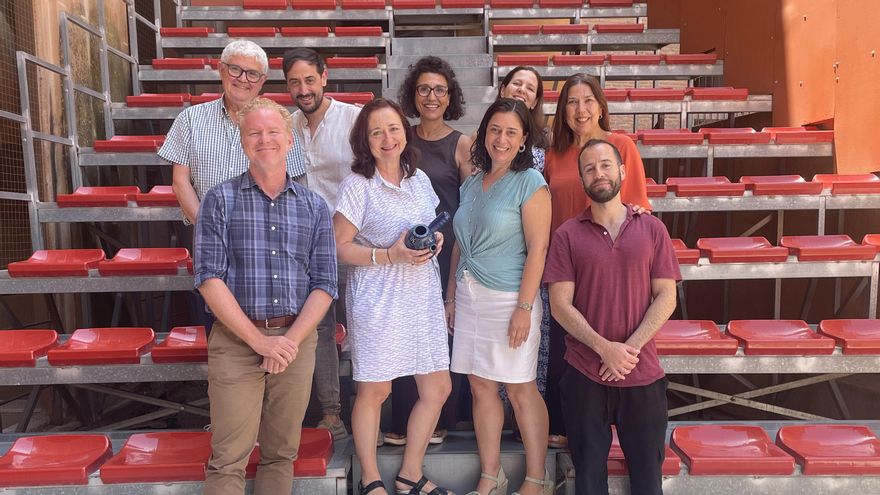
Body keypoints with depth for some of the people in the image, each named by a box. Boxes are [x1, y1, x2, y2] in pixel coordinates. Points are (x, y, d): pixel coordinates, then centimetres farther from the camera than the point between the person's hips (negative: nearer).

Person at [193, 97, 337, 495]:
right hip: (236, 340, -2)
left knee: (281, 454, 13)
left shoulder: (314, 207, 7)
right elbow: (209, 278, -7)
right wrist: (259, 340, -13)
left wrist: (291, 340, -10)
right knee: (228, 460, 0)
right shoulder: (220, 200, 1)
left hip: (296, 340, 2)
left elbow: (325, 284, 3)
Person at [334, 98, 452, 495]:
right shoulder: (357, 186, -9)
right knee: (374, 391, 5)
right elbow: (340, 247, -10)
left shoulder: (420, 180, 9)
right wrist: (390, 255, -19)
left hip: (423, 296, 6)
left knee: (438, 388, 9)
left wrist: (436, 240, -1)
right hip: (378, 300, -6)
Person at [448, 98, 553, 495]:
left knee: (520, 389, 3)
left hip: (508, 298, -6)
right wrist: (452, 297, 14)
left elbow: (537, 249, -12)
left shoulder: (530, 183, -7)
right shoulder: (471, 184, 12)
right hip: (470, 297, 6)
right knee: (481, 387, 9)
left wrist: (524, 307, -17)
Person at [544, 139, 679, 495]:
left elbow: (666, 297, -1)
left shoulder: (652, 229, 3)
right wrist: (605, 348, -16)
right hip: (585, 373, 0)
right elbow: (560, 304, -6)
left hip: (642, 373, 1)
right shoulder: (567, 235, -1)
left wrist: (631, 348, -13)